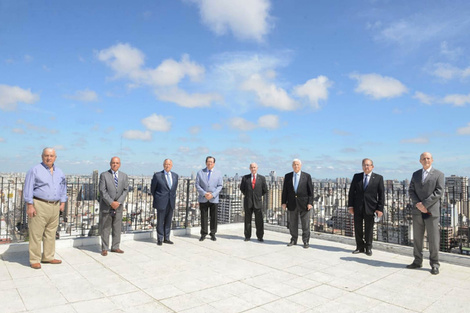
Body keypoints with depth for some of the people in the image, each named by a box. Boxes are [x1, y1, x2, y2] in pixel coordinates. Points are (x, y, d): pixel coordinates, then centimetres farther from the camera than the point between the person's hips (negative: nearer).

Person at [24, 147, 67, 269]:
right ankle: (34, 260, 8)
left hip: (55, 206, 6)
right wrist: (30, 205, -12)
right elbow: (28, 188, -7)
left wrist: (63, 202, 15)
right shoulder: (35, 170, -3)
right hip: (39, 205, -6)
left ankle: (48, 257, 23)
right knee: (36, 234, -2)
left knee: (51, 234, 12)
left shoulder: (59, 172, 14)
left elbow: (63, 187, 22)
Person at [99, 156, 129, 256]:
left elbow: (125, 190, 1)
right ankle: (104, 249, 14)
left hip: (118, 207, 3)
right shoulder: (104, 175, -2)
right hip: (106, 206, -3)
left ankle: (115, 247, 19)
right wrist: (111, 202, -16)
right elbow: (102, 191, -9)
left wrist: (119, 202, -11)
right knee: (105, 228, 3)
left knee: (117, 228, 8)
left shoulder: (124, 176, 8)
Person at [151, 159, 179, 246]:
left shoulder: (175, 175, 7)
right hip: (161, 203, -4)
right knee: (160, 221, 3)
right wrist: (157, 198, 10)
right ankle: (160, 239, 15)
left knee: (168, 221, 10)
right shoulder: (157, 175, -6)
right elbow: (152, 189, 4)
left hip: (171, 202, 4)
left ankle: (166, 238, 21)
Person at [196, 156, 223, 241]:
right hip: (203, 199, 0)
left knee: (214, 217, 4)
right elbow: (197, 185, 1)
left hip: (214, 199, 0)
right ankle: (203, 234, 13)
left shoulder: (218, 173, 7)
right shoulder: (200, 172, 7)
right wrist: (204, 193, -13)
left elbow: (220, 186, 2)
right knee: (203, 217, 3)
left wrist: (213, 194, -12)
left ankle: (213, 234, 15)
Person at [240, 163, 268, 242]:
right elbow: (241, 188, 15)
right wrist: (246, 195, 10)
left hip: (258, 202, 0)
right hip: (248, 202, 1)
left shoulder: (262, 178, 5)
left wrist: (259, 196, 10)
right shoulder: (245, 178, 6)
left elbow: (265, 190, 10)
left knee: (259, 220, 1)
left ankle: (260, 237, 11)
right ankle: (247, 236, 15)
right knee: (247, 220, 6)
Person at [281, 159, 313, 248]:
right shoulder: (287, 176, 7)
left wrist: (310, 203, -9)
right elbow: (284, 190, 7)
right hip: (291, 203, 2)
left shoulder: (307, 176, 1)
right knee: (292, 224, 9)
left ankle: (306, 241, 13)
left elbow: (310, 190, -1)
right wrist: (283, 202, 1)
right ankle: (293, 240, 22)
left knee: (305, 224, 2)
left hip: (304, 203, -2)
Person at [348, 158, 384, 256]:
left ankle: (368, 248, 23)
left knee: (369, 229, 8)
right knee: (358, 228, 7)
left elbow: (381, 194, -1)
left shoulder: (378, 178, 1)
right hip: (357, 207, 2)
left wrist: (380, 208, -7)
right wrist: (350, 205, 0)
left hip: (370, 208, -2)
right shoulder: (356, 176, 6)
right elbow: (351, 192, 7)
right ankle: (360, 247, 21)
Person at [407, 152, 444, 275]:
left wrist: (424, 204, -15)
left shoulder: (438, 174, 2)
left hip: (431, 211, -4)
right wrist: (417, 204, -9)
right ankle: (418, 261, 19)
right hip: (417, 211, 4)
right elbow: (411, 190, 8)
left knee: (433, 239, 0)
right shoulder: (415, 174, 14)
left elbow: (439, 192, -8)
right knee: (417, 238, 9)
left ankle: (434, 264, 11)